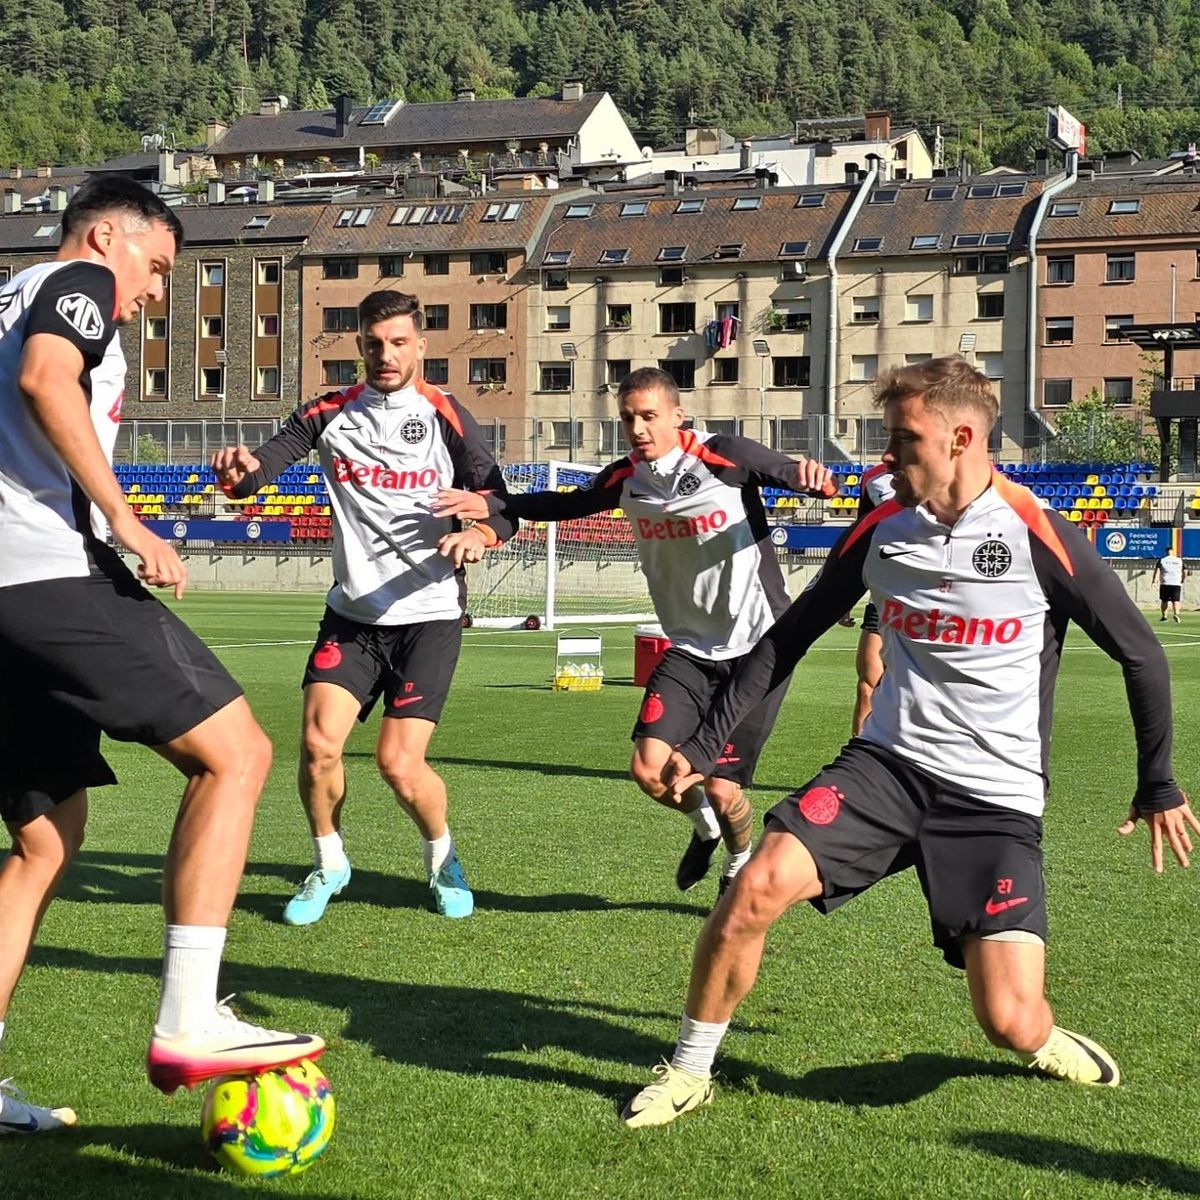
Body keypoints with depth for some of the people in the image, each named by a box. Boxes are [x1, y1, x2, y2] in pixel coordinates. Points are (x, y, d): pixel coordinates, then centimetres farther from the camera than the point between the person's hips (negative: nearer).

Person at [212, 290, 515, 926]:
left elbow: (504, 509, -4)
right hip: (352, 612, 3)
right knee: (317, 742, -12)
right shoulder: (330, 414, 4)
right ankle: (328, 862, 15)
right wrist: (237, 469, -28)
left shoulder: (447, 417, -3)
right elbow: (254, 474, -4)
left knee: (399, 762, -10)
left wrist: (479, 532, -27)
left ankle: (443, 857, 20)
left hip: (429, 614, -2)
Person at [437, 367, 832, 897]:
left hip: (757, 648, -5)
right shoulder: (626, 479, 3)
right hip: (690, 649, 5)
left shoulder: (725, 456, -13)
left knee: (721, 788, -7)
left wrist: (811, 474, -39)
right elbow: (570, 504, 19)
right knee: (649, 768, -10)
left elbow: (796, 475, -15)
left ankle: (741, 865, 29)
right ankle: (705, 827, 26)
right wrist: (492, 504, 11)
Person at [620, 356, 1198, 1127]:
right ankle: (690, 1071, 1)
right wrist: (706, 745, 7)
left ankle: (1043, 1041, 26)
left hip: (997, 796, -3)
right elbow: (790, 637, 11)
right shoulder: (882, 529, 1)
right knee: (755, 889, -20)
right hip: (889, 765, 3)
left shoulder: (1041, 539, -11)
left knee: (1010, 1021, -13)